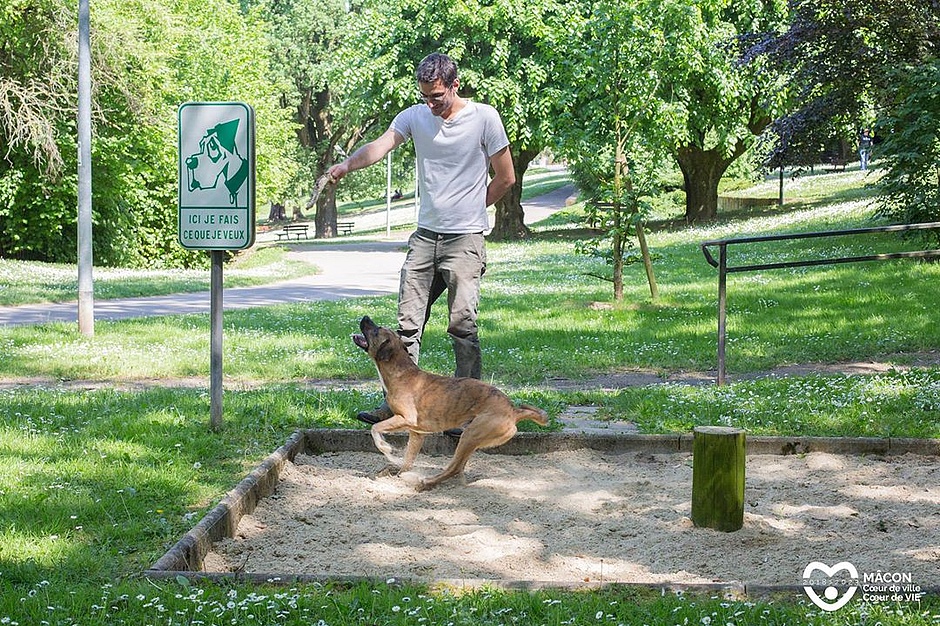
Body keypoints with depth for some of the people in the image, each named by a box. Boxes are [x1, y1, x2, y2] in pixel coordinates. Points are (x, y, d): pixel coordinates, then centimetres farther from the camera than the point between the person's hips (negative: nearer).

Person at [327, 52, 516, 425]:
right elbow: (381, 146, -15)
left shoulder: (484, 118, -6)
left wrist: (470, 210, 8)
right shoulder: (414, 117, 3)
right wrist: (348, 164, -35)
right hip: (424, 236, 4)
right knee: (408, 322, 4)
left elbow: (505, 178, 1)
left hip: (465, 239, -4)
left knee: (462, 325, -6)